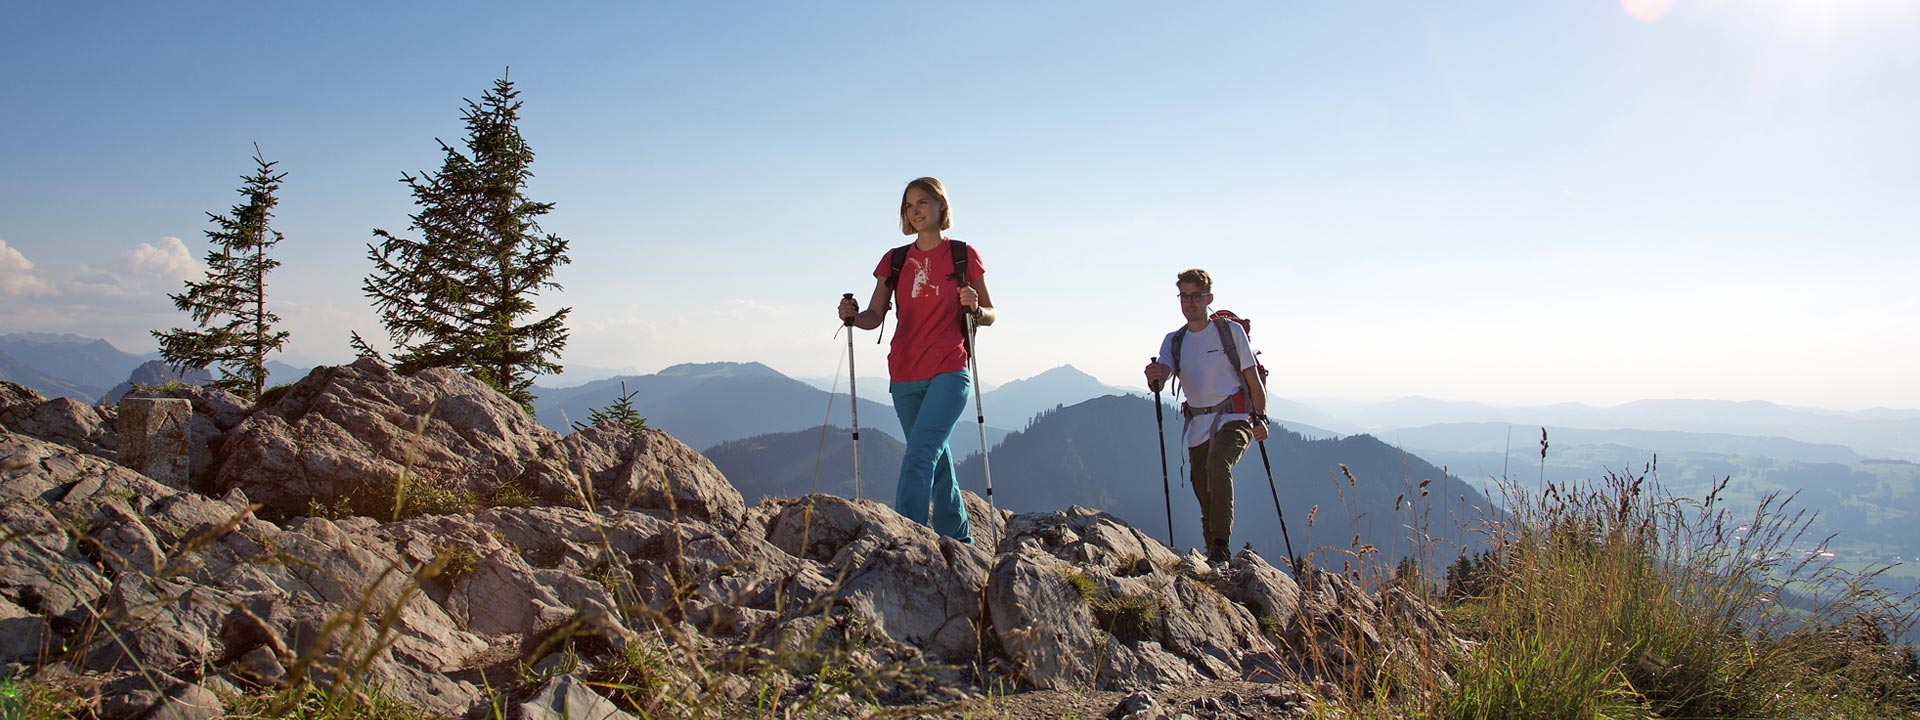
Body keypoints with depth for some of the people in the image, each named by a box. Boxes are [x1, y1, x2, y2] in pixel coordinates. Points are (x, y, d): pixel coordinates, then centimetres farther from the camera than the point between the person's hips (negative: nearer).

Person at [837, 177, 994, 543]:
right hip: (905, 377, 4)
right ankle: (959, 537, 26)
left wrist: (974, 308, -16)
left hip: (949, 373, -4)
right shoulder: (894, 260, 10)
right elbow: (875, 317, 4)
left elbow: (989, 316, 6)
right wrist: (853, 315, -17)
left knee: (919, 454, -18)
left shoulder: (963, 255, 1)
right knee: (936, 459, 13)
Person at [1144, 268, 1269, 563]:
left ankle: (1221, 546, -35)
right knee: (1205, 499, 7)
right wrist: (1155, 379, -31)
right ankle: (1213, 558, 21)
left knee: (1218, 462, -33)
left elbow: (1253, 377, 2)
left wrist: (1260, 417, -8)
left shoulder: (1231, 331, 2)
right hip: (1198, 426, 5)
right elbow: (1163, 371, -7)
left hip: (1233, 418, -4)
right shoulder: (1174, 340, 11)